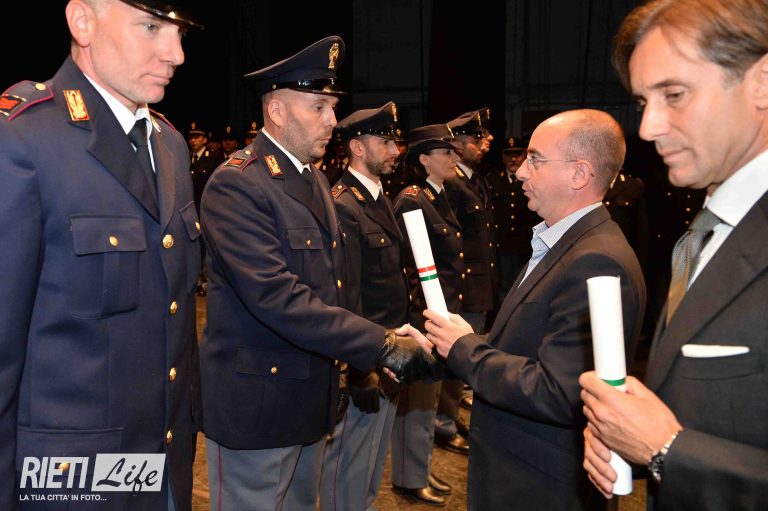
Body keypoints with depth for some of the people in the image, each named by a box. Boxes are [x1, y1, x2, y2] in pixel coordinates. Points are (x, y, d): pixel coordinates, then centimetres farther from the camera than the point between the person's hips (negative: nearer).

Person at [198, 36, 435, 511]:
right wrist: (382, 345, -27)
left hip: (312, 399, 8)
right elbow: (277, 298, -27)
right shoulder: (235, 184, -18)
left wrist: (363, 364, 8)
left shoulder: (316, 180, 10)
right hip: (256, 405, -8)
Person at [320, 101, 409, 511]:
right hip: (363, 365, -9)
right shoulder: (343, 207, -19)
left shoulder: (380, 199, 11)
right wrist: (361, 372, -20)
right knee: (348, 475, 8)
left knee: (372, 468, 23)